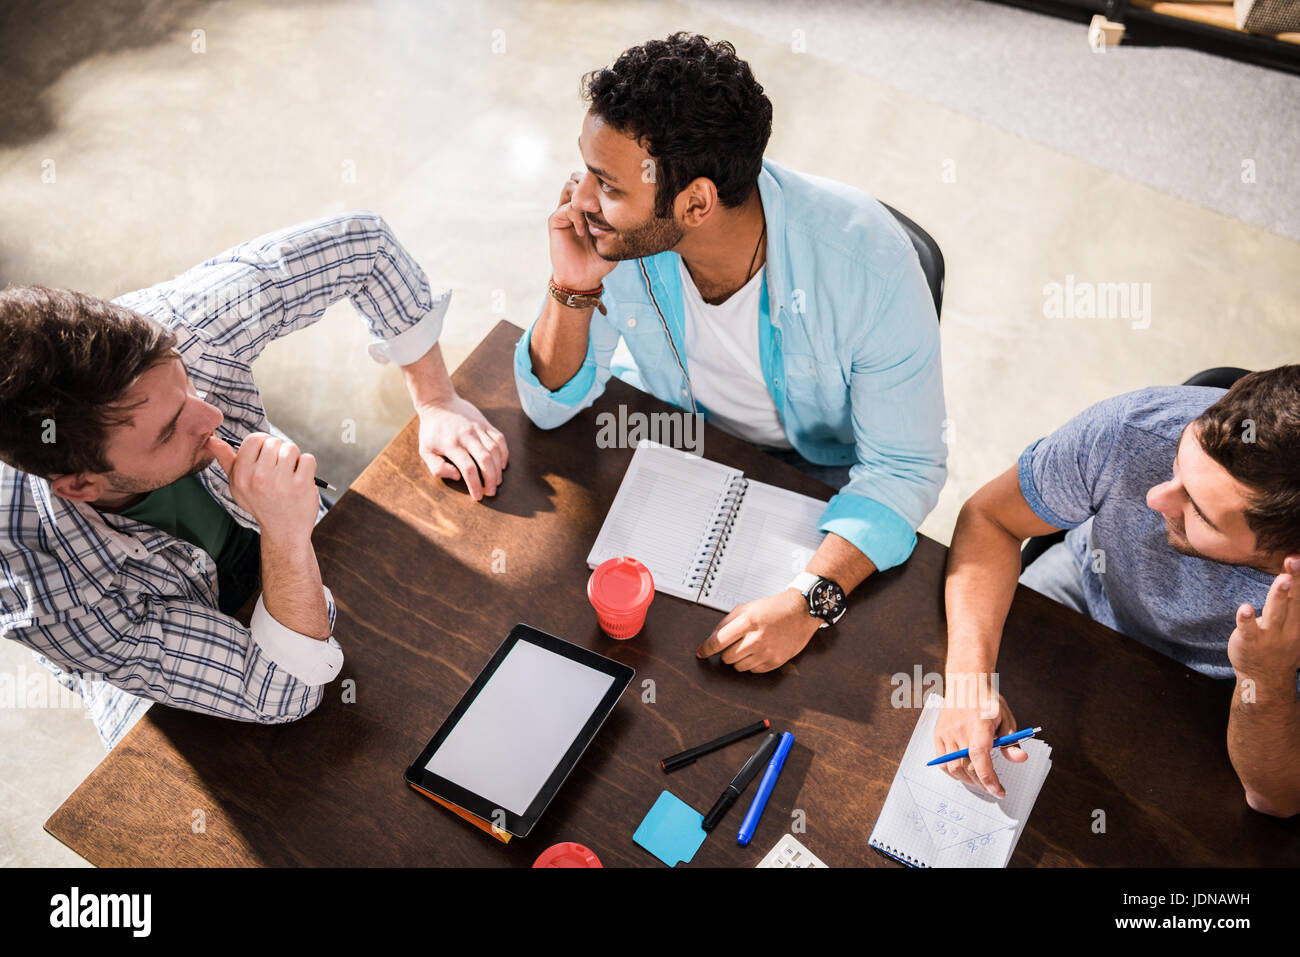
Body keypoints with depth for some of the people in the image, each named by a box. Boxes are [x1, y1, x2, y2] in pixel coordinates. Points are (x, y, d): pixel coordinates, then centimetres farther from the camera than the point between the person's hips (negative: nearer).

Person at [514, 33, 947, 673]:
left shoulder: (865, 261, -33)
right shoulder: (615, 234, -23)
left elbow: (903, 467, -25)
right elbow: (551, 406, -12)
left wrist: (810, 599, -41)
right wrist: (572, 289, -32)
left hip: (818, 473, -3)